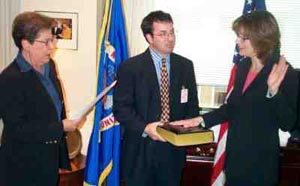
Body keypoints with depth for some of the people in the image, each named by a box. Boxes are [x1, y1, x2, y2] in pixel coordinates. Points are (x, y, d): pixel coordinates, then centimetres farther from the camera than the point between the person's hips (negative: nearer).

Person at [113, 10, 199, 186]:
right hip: (140, 149, -3)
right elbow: (121, 107, -7)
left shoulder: (186, 66, 5)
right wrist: (144, 128, -21)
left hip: (174, 148, 3)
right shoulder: (130, 67, -6)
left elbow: (192, 105, 10)